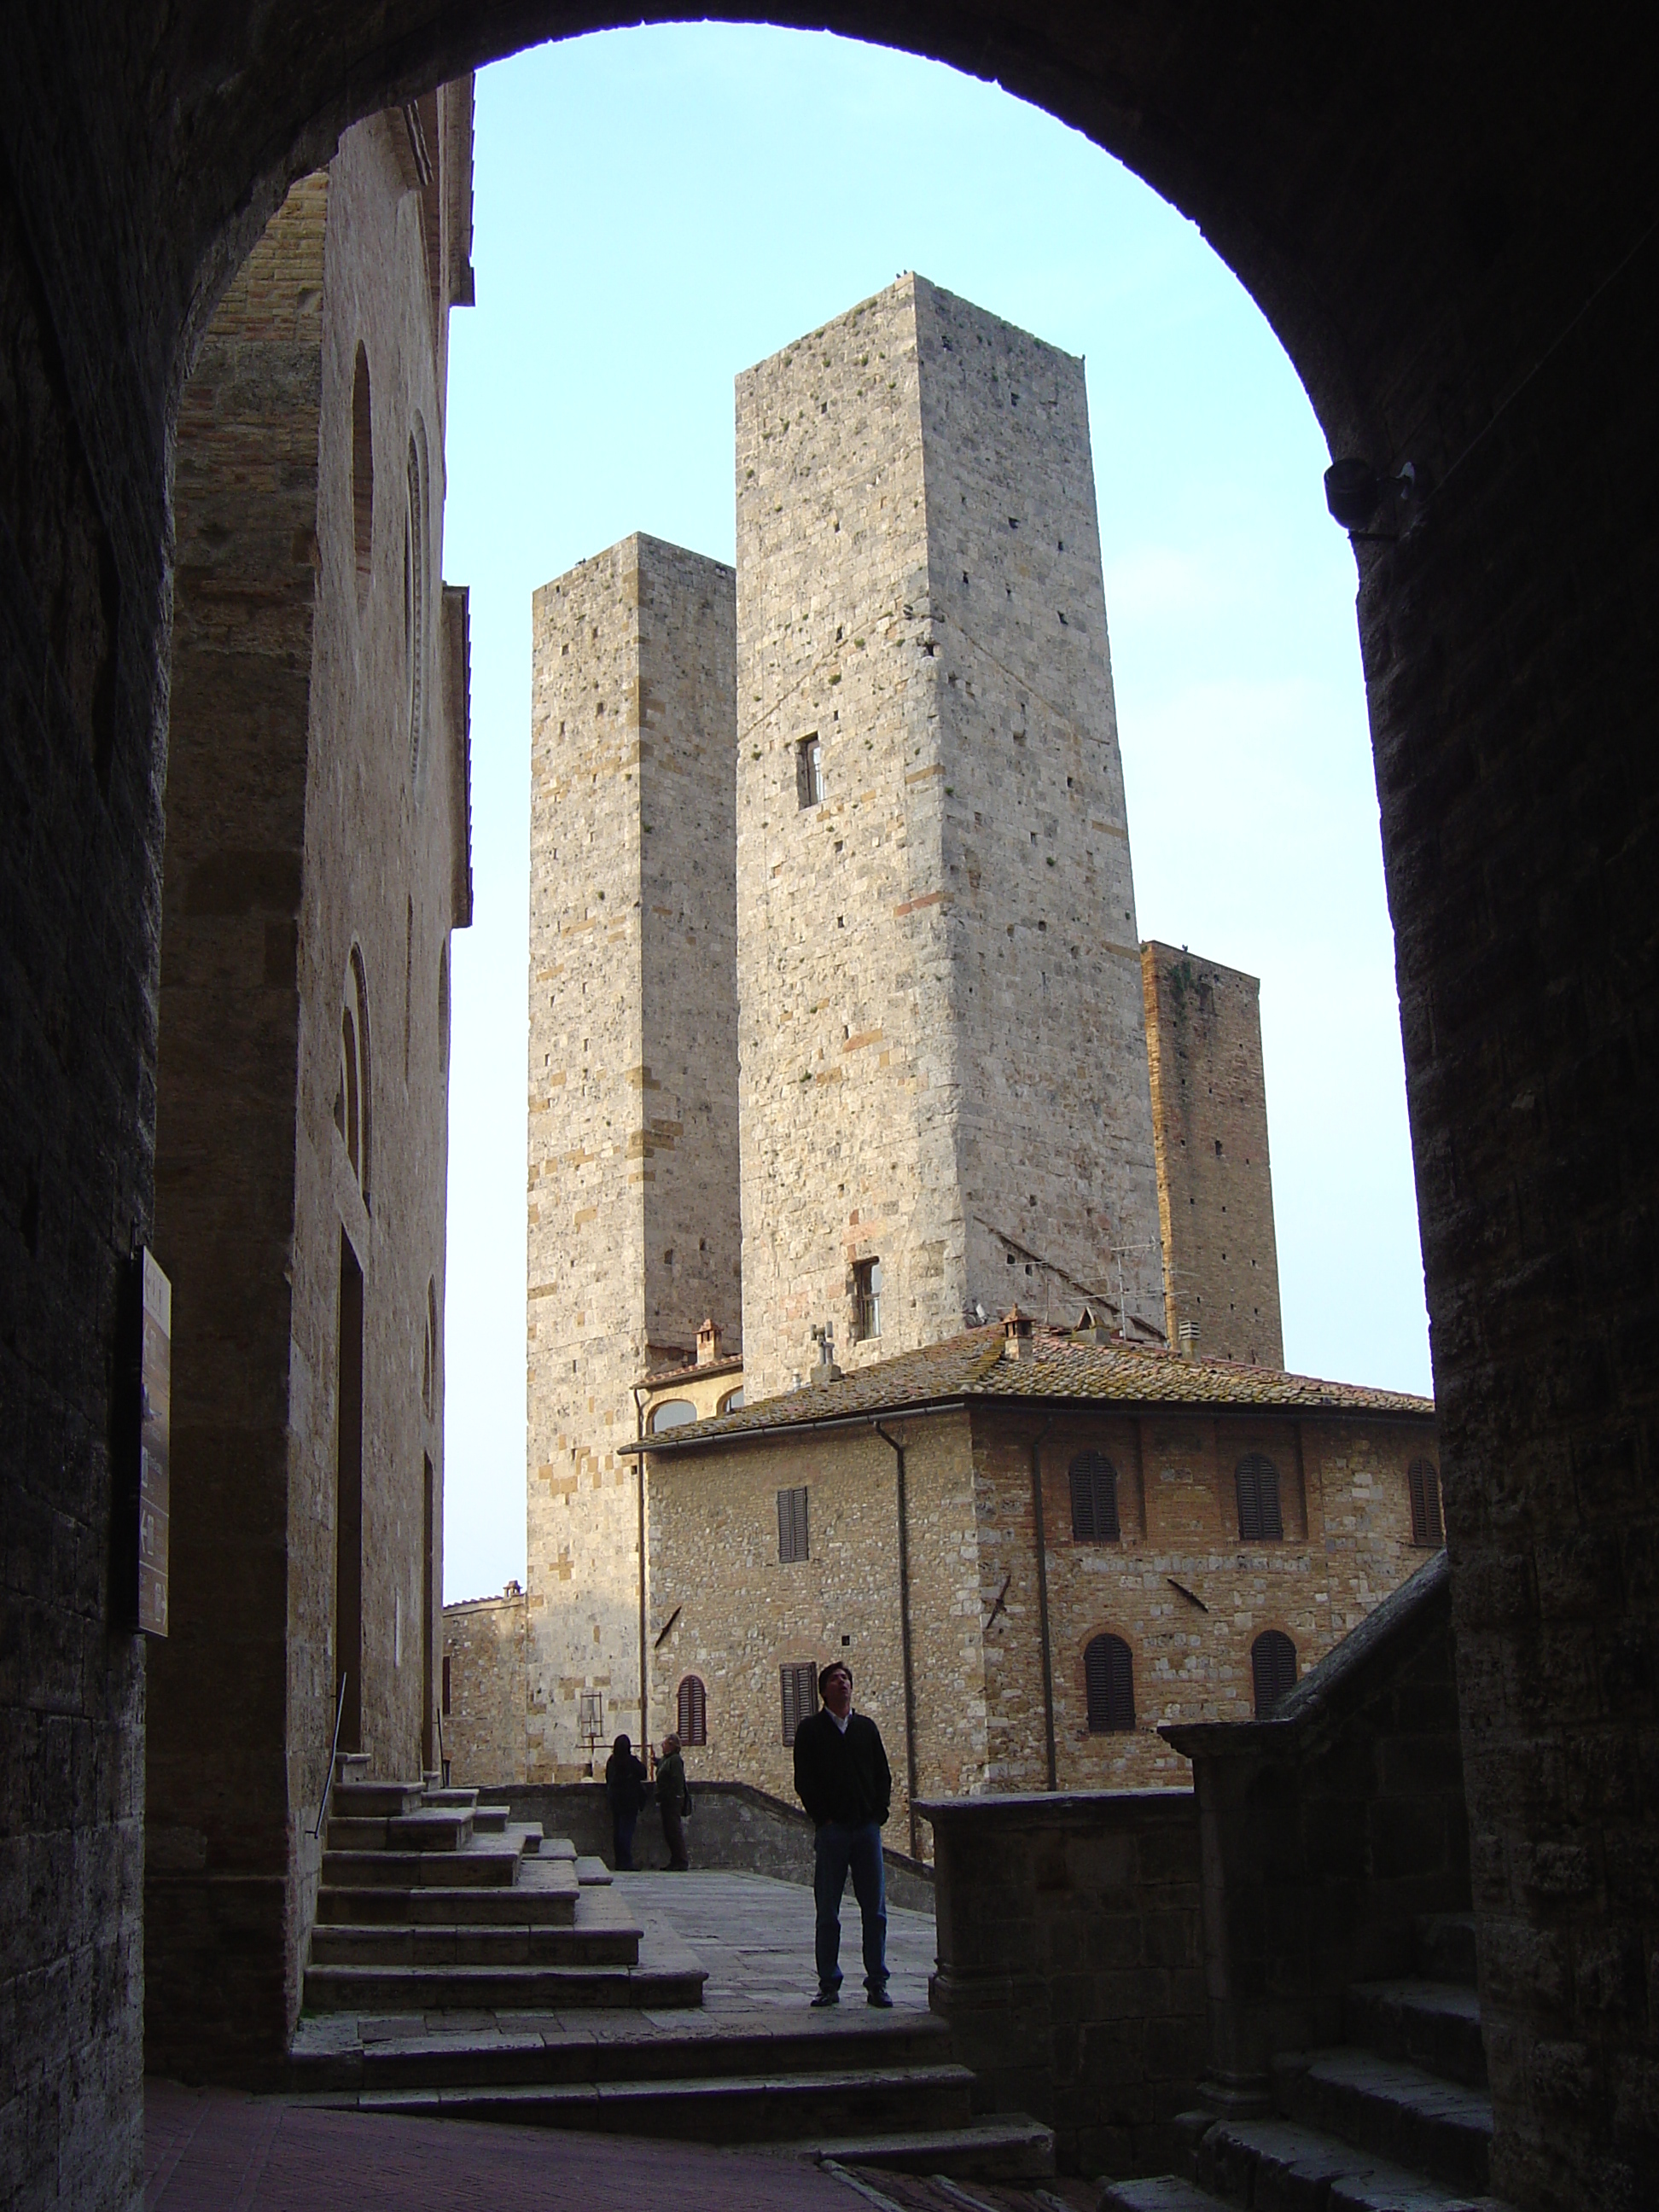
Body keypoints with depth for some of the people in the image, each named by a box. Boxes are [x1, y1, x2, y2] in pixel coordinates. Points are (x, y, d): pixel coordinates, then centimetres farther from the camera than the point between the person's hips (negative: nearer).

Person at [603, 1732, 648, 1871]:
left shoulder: (611, 1761, 2)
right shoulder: (632, 1761, -13)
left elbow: (608, 1779, 10)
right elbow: (643, 1775, -4)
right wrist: (642, 1765, 14)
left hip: (614, 1799, 5)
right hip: (630, 1799, -5)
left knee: (617, 1830, 9)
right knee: (627, 1829, -4)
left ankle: (619, 1862, 12)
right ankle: (626, 1863, -8)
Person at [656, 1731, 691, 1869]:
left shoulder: (675, 1760, -13)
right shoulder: (665, 1759, 16)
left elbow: (677, 1781, -19)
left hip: (673, 1801, -10)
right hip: (667, 1801, 10)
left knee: (675, 1831, -8)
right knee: (668, 1832, 12)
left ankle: (681, 1862, -5)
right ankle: (676, 1861, 17)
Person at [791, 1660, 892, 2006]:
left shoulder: (866, 1727, 13)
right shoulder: (811, 1729, 5)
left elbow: (883, 1775, 13)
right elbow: (804, 1781, 0)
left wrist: (879, 1813, 1)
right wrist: (823, 1818, -7)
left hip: (867, 1827, 2)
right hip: (831, 1830, -2)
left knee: (875, 1910, 2)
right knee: (827, 1913, 1)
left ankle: (877, 1983, 8)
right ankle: (829, 1984, 9)